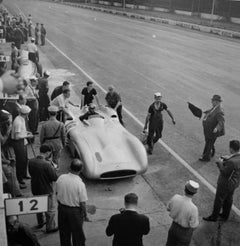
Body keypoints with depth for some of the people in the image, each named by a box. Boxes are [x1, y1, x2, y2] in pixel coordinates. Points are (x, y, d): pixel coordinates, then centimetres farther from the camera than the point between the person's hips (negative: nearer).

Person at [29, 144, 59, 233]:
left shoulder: (31, 161, -10)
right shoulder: (47, 164, -30)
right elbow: (55, 178, -22)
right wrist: (52, 167, -9)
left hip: (35, 189, 7)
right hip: (46, 190, -6)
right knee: (50, 210, 14)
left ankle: (40, 223, 47)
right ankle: (50, 227, 27)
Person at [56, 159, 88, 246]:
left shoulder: (61, 178, -12)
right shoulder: (80, 184, -24)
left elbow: (57, 193, 2)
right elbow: (82, 203, -17)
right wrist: (85, 214, -1)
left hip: (61, 208, 4)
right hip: (75, 211, -4)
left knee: (64, 232, 23)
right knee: (77, 233, 17)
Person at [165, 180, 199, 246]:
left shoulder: (175, 197, -25)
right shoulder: (193, 209, -39)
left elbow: (168, 208, -4)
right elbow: (194, 225, -24)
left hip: (174, 226, 4)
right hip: (185, 232, -4)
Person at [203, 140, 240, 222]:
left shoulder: (231, 162, -37)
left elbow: (225, 174, -28)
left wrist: (220, 164, -17)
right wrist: (228, 158, -4)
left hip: (225, 184, -8)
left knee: (219, 200, 12)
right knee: (228, 199, 26)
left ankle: (214, 217, 31)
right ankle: (225, 215, 45)